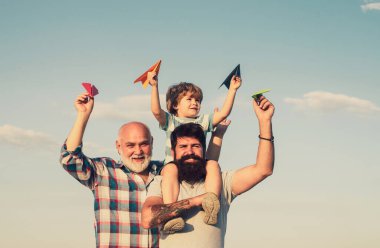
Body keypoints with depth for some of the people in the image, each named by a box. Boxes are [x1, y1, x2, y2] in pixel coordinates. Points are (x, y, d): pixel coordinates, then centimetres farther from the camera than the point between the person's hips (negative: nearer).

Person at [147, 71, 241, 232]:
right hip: (174, 162, -3)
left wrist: (232, 90, 11)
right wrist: (154, 86, -10)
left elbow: (224, 113, 16)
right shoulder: (170, 120, 17)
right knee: (170, 170, -38)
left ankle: (212, 203, -44)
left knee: (213, 164, -30)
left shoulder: (203, 121, 25)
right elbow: (156, 111, -2)